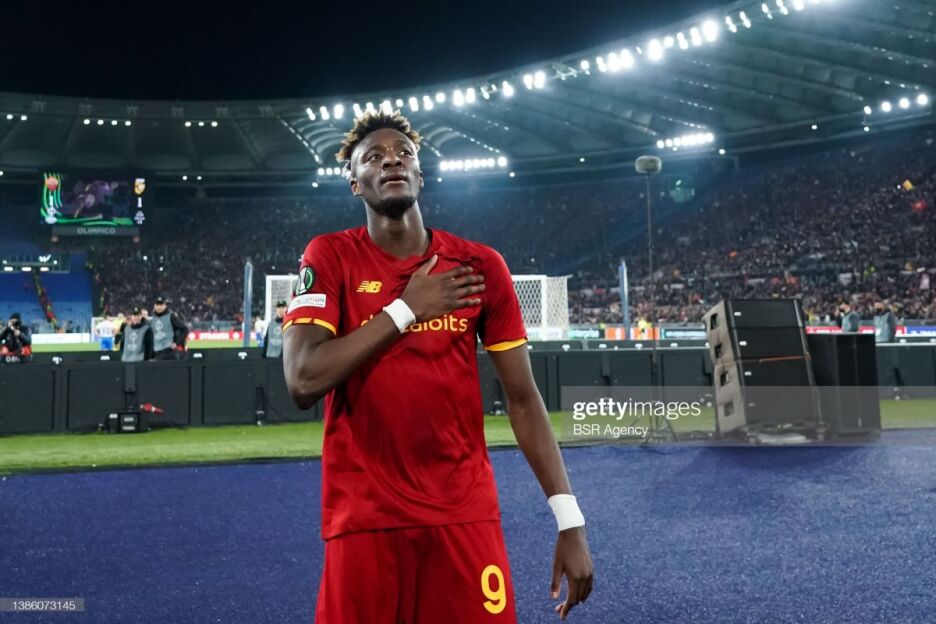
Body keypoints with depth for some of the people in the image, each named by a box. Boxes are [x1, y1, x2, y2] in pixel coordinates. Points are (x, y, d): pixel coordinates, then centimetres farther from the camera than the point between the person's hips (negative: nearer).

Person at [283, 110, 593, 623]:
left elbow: (522, 397, 3)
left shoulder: (479, 266, 2)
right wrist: (406, 308, -13)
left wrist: (569, 519, -2)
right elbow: (302, 380, -15)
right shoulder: (330, 257, -2)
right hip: (364, 518, -1)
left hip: (467, 514, 2)